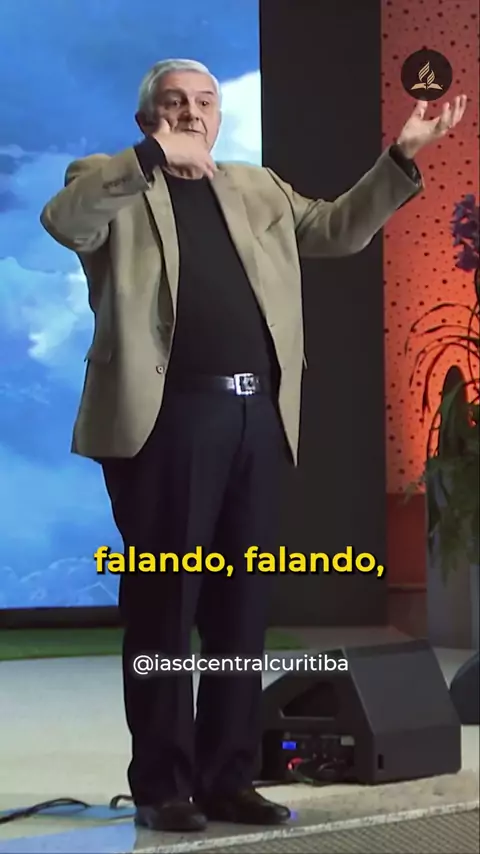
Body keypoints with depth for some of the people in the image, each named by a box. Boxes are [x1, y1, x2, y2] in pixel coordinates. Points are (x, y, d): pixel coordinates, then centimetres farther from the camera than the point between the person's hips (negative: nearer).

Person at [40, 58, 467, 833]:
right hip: (168, 417, -5)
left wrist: (402, 160, 12)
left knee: (242, 609, 8)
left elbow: (339, 228, 22)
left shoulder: (258, 189, 22)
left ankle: (229, 777, 17)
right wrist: (151, 158, -23)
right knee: (164, 607, -1)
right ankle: (162, 786, 8)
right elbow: (62, 221, -14)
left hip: (256, 416, 5)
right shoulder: (112, 187, 6)